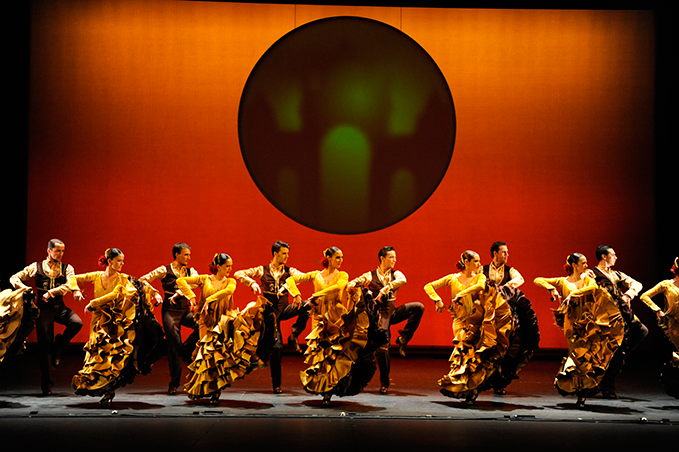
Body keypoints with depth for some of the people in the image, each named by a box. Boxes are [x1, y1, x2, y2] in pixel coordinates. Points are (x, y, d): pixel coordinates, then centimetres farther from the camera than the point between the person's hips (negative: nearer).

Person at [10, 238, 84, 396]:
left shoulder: (67, 268, 11)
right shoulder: (37, 267, 9)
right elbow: (14, 278, 8)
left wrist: (51, 292, -21)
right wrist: (24, 287, -13)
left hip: (59, 306, 1)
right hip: (43, 307, -1)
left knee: (77, 322, -28)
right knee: (44, 344, -6)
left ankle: (58, 345, 1)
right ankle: (46, 383, 4)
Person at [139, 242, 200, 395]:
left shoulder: (191, 271, 12)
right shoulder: (164, 270, 2)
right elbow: (143, 280, 0)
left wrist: (178, 293, -27)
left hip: (185, 310, 3)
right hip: (170, 310, -3)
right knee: (174, 344, -9)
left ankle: (187, 348, -1)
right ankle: (173, 382, 0)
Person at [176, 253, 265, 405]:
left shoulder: (230, 282, 11)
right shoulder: (205, 279, 6)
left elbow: (229, 291, -14)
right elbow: (181, 281, -1)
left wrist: (210, 299, -23)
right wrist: (191, 297, -12)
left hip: (224, 319, 1)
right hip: (208, 321, -1)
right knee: (211, 354, -10)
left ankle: (251, 356, -26)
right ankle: (214, 392, 4)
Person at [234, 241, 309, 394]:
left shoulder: (289, 271, 7)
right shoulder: (262, 270, 4)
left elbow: (302, 277, -15)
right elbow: (238, 274, 1)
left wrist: (287, 285, -31)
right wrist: (252, 283, -17)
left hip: (284, 308, 2)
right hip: (270, 310, -2)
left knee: (306, 306, -27)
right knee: (276, 346, -8)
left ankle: (294, 335, -8)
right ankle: (276, 384, 3)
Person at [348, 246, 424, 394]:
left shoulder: (395, 274, 9)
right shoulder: (370, 276, 3)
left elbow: (402, 281, -15)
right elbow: (352, 284, -5)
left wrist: (384, 290, -26)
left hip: (393, 311, 3)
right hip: (380, 313, -3)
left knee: (418, 307, -18)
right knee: (382, 347, -10)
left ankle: (403, 338, -9)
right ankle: (384, 383, 2)